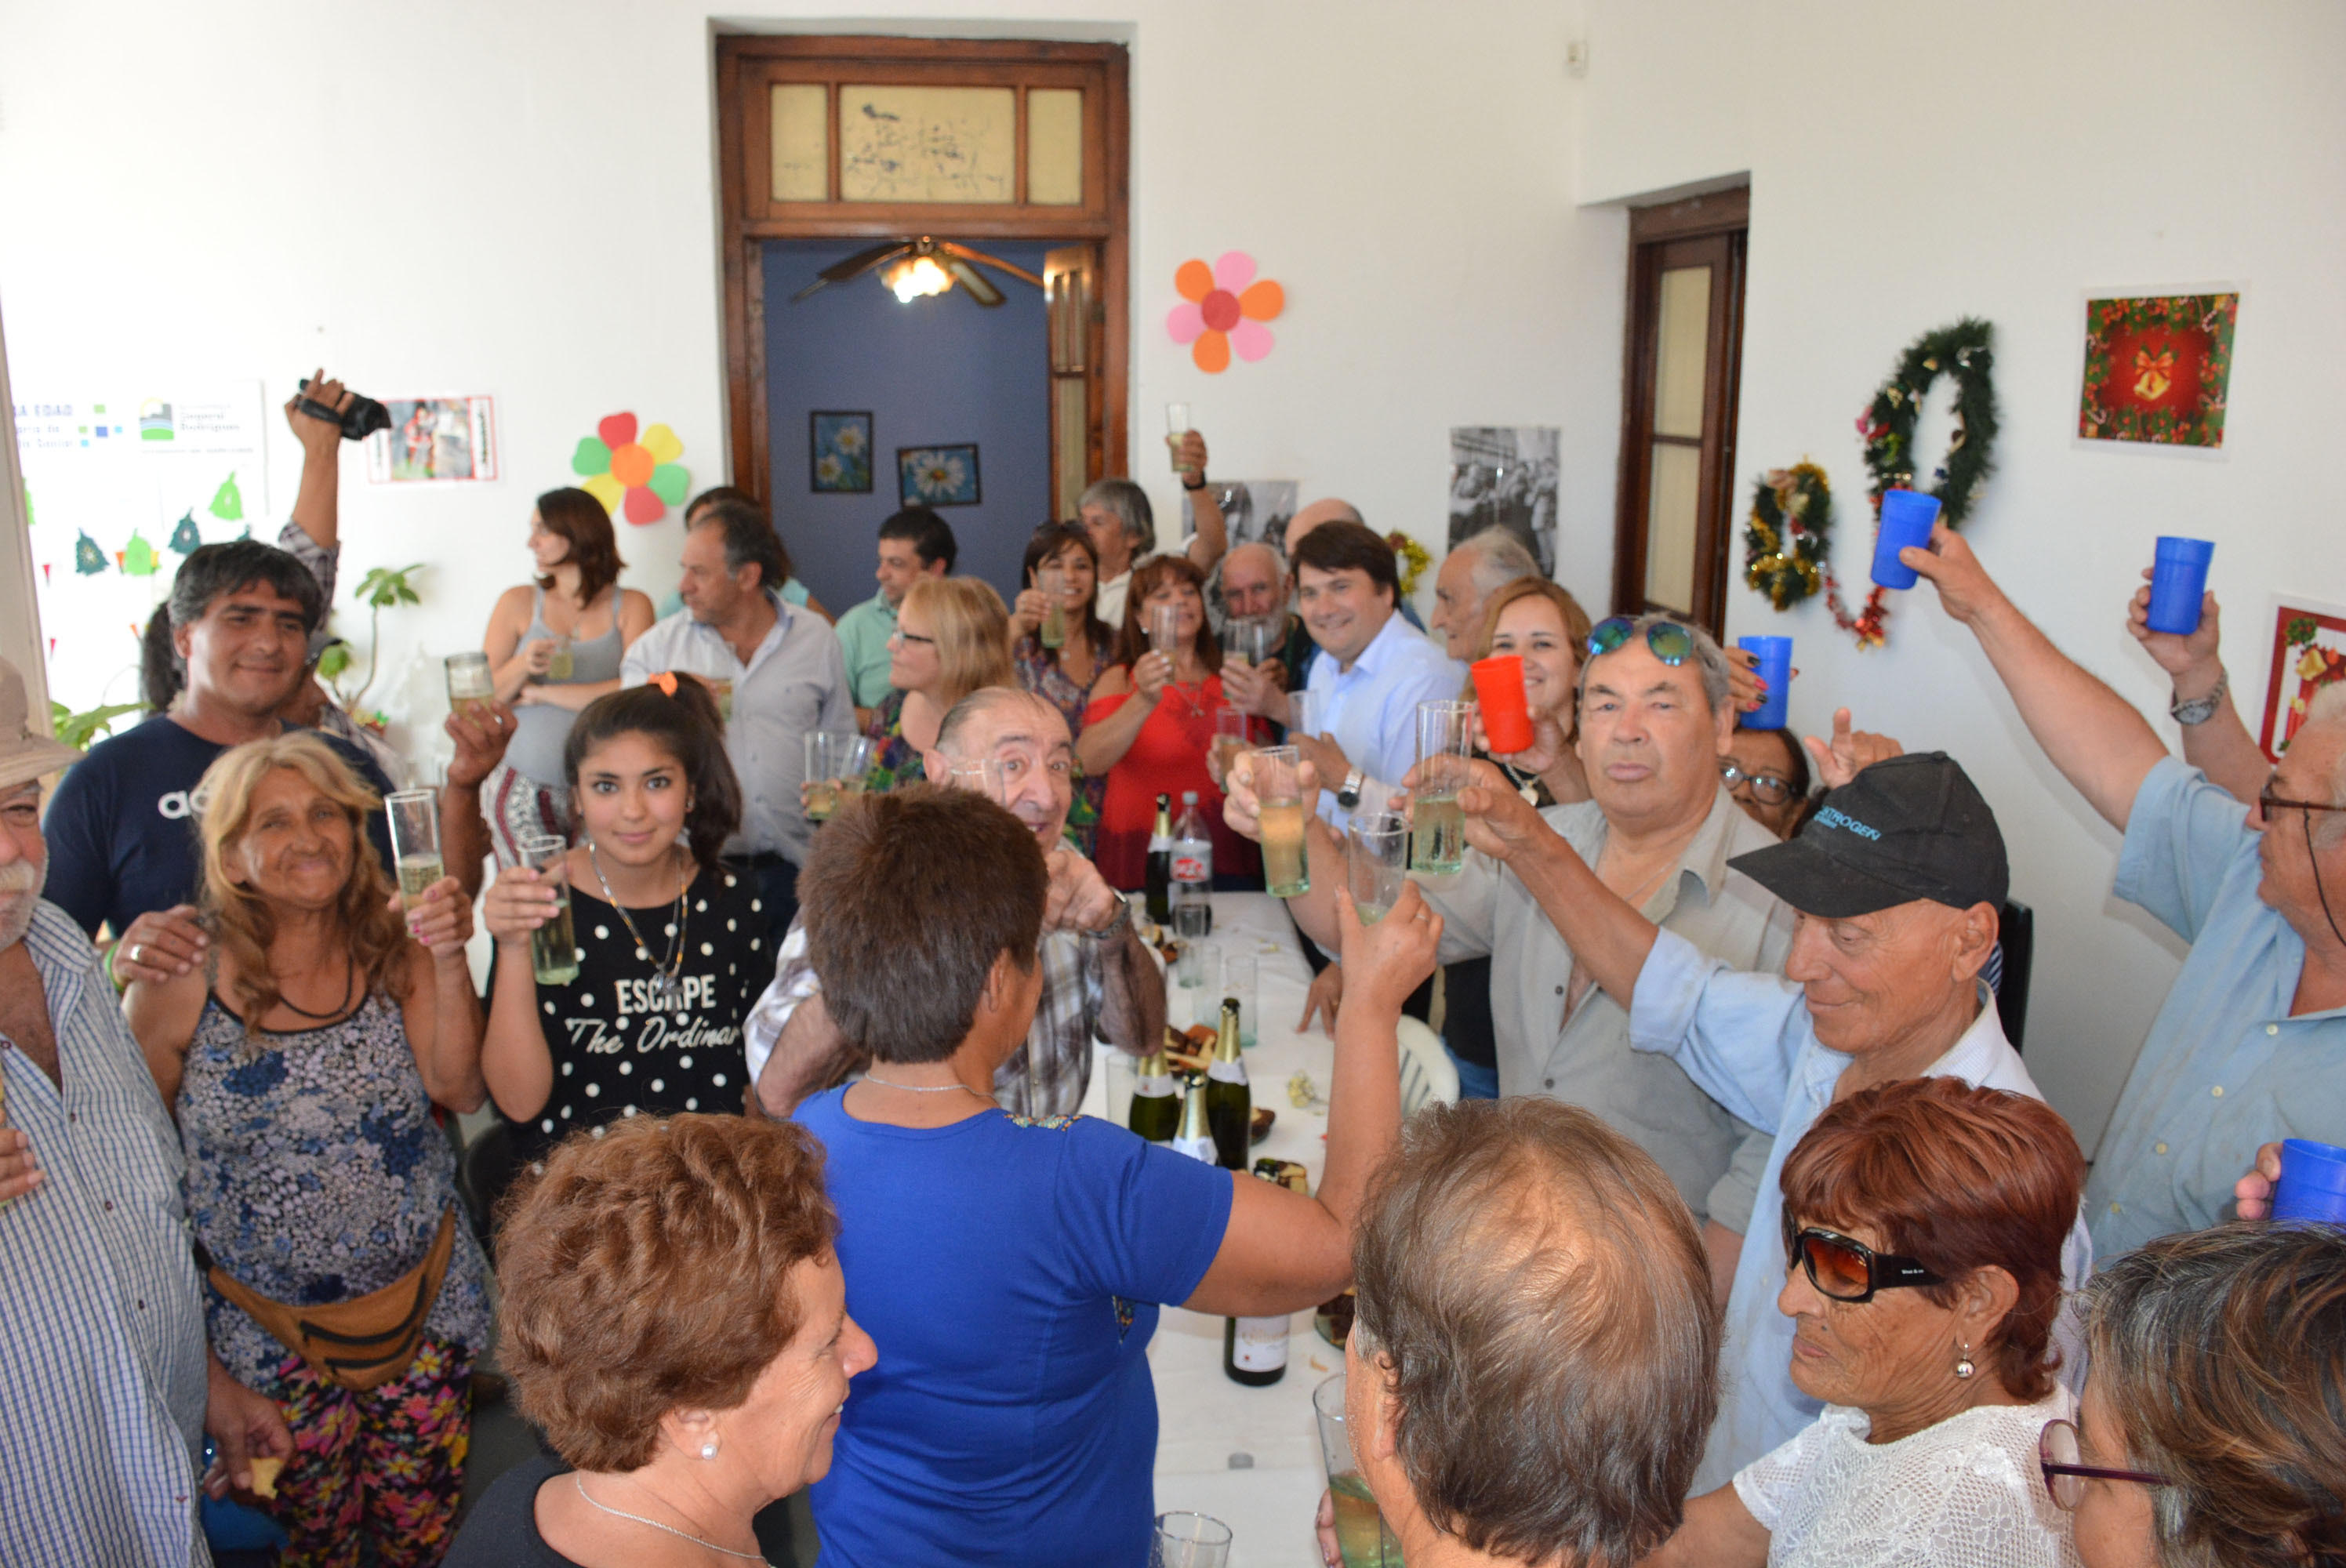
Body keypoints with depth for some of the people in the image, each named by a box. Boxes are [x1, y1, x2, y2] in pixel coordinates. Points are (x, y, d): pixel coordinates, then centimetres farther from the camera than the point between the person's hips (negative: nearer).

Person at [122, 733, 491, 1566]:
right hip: (272, 1329, -1)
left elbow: (461, 1091, -16)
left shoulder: (396, 951, -7)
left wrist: (449, 964, -27)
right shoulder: (182, 983, -13)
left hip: (425, 1302, 2)